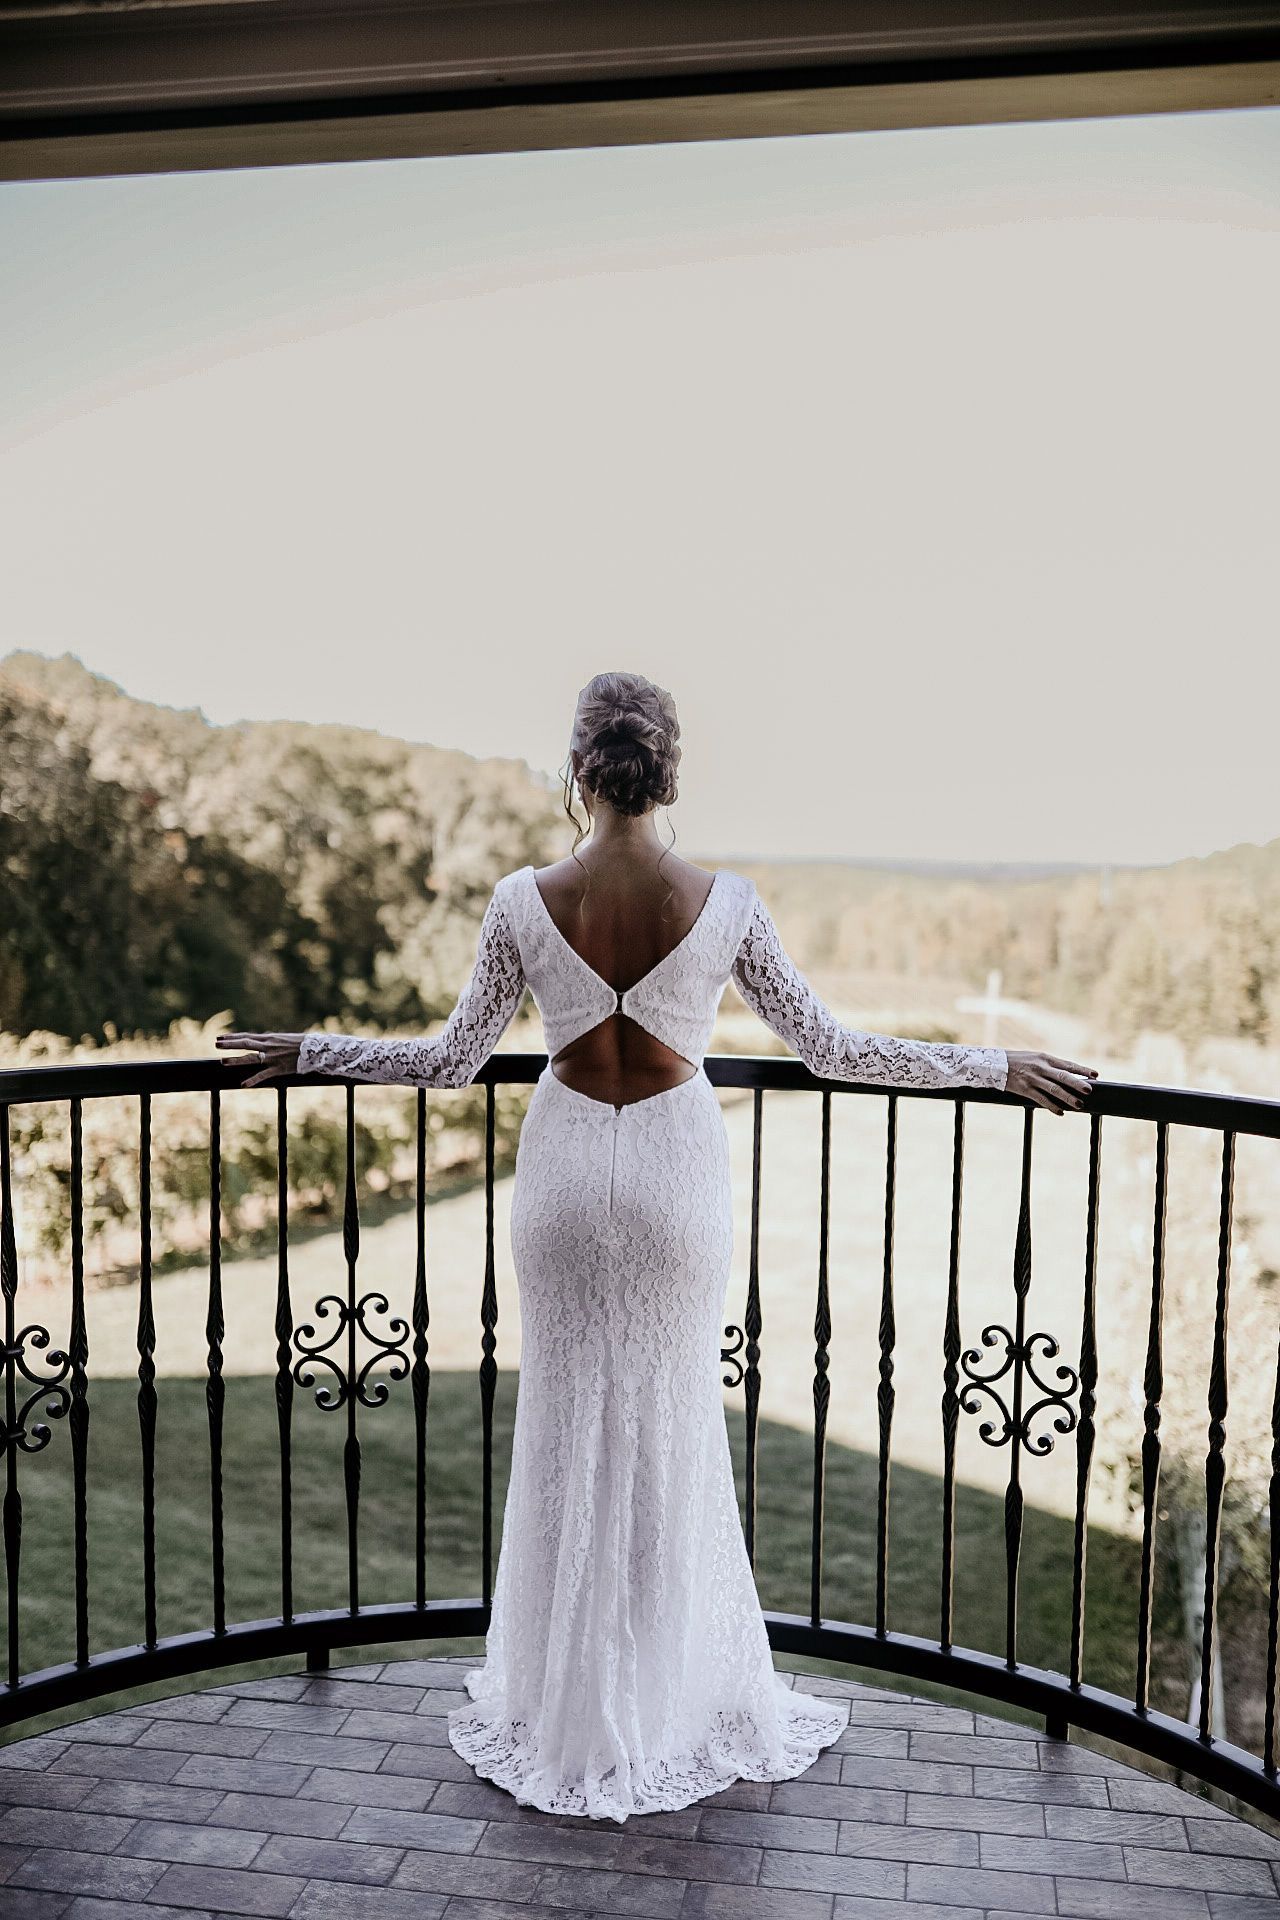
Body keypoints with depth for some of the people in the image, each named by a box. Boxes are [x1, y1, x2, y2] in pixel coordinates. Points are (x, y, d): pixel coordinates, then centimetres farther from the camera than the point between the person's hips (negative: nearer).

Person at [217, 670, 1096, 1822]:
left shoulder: (524, 901, -10)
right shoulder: (726, 902, -11)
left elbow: (453, 1060, -3)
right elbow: (830, 1048, -7)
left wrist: (310, 1051, 11)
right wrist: (995, 1064, 3)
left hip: (566, 1167, 1)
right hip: (678, 1170, 0)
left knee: (568, 1430, 14)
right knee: (673, 1432, 15)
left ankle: (567, 1716, 29)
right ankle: (679, 1702, 30)